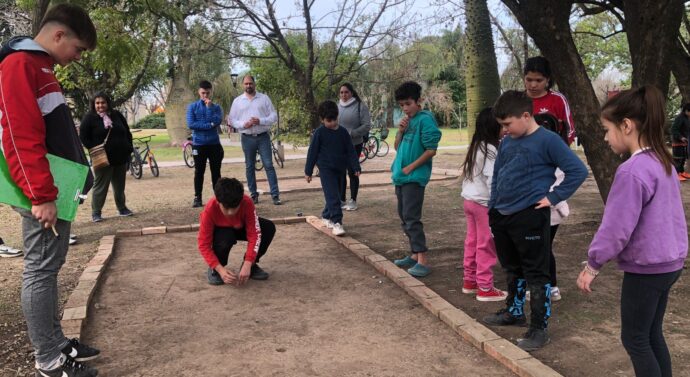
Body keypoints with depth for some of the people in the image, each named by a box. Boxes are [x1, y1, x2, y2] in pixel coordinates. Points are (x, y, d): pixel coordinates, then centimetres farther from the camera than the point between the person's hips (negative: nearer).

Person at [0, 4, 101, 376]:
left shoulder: (39, 66, 18)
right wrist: (41, 196, -23)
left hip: (57, 188, 10)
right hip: (45, 194, -10)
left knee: (49, 267, 15)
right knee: (40, 270, -3)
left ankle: (57, 343, 25)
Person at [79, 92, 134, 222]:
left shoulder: (116, 115, 9)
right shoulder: (89, 118, -4)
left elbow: (127, 132, 16)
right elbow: (83, 137, -5)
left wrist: (129, 148, 6)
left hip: (121, 157, 4)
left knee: (120, 185, 14)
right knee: (100, 186, -2)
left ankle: (122, 208, 27)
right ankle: (96, 212, 7)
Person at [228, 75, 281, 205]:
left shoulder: (264, 98, 4)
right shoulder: (237, 101, 7)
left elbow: (274, 116, 1)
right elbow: (232, 120, 6)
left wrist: (260, 121, -14)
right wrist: (243, 124, -13)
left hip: (263, 137, -1)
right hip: (247, 138, 2)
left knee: (269, 165, -6)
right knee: (249, 167, 7)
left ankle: (275, 195, -5)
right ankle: (253, 194, 17)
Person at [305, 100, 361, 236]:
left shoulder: (343, 132, 3)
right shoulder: (319, 133, -7)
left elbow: (350, 151, 7)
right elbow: (312, 152, -3)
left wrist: (356, 167, 1)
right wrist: (308, 171, -1)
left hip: (340, 169, 5)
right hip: (326, 169, -5)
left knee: (333, 196, 14)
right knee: (333, 196, -13)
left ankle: (326, 216, 34)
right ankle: (336, 222, -13)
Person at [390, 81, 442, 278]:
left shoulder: (425, 119, -12)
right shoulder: (407, 120, 12)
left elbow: (431, 150, -17)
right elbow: (397, 147, 15)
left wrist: (410, 167, -15)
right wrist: (400, 131, -3)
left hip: (415, 177, -9)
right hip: (401, 177, 9)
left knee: (411, 217, -12)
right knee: (404, 217, 13)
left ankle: (423, 261, -9)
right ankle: (415, 254, 23)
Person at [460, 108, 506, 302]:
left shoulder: (476, 147, 10)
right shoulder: (490, 150, -16)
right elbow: (492, 180, -20)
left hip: (469, 199, 9)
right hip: (484, 203, -9)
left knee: (472, 242, 16)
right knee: (486, 246, 0)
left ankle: (469, 281, 26)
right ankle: (485, 288, 7)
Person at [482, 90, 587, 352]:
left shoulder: (547, 140, -12)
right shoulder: (507, 142, 9)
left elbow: (578, 171, -13)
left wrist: (554, 197, -13)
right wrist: (492, 211, 14)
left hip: (530, 217, -7)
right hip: (501, 216, 8)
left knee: (536, 274, 1)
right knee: (512, 269, 21)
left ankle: (539, 328, 10)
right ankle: (514, 312, 38)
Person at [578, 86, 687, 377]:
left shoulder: (632, 171, -24)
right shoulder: (664, 162, 5)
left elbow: (616, 227, -21)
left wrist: (593, 265, -10)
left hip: (645, 269, -9)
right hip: (669, 263, 9)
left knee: (634, 339, 7)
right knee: (652, 335, 19)